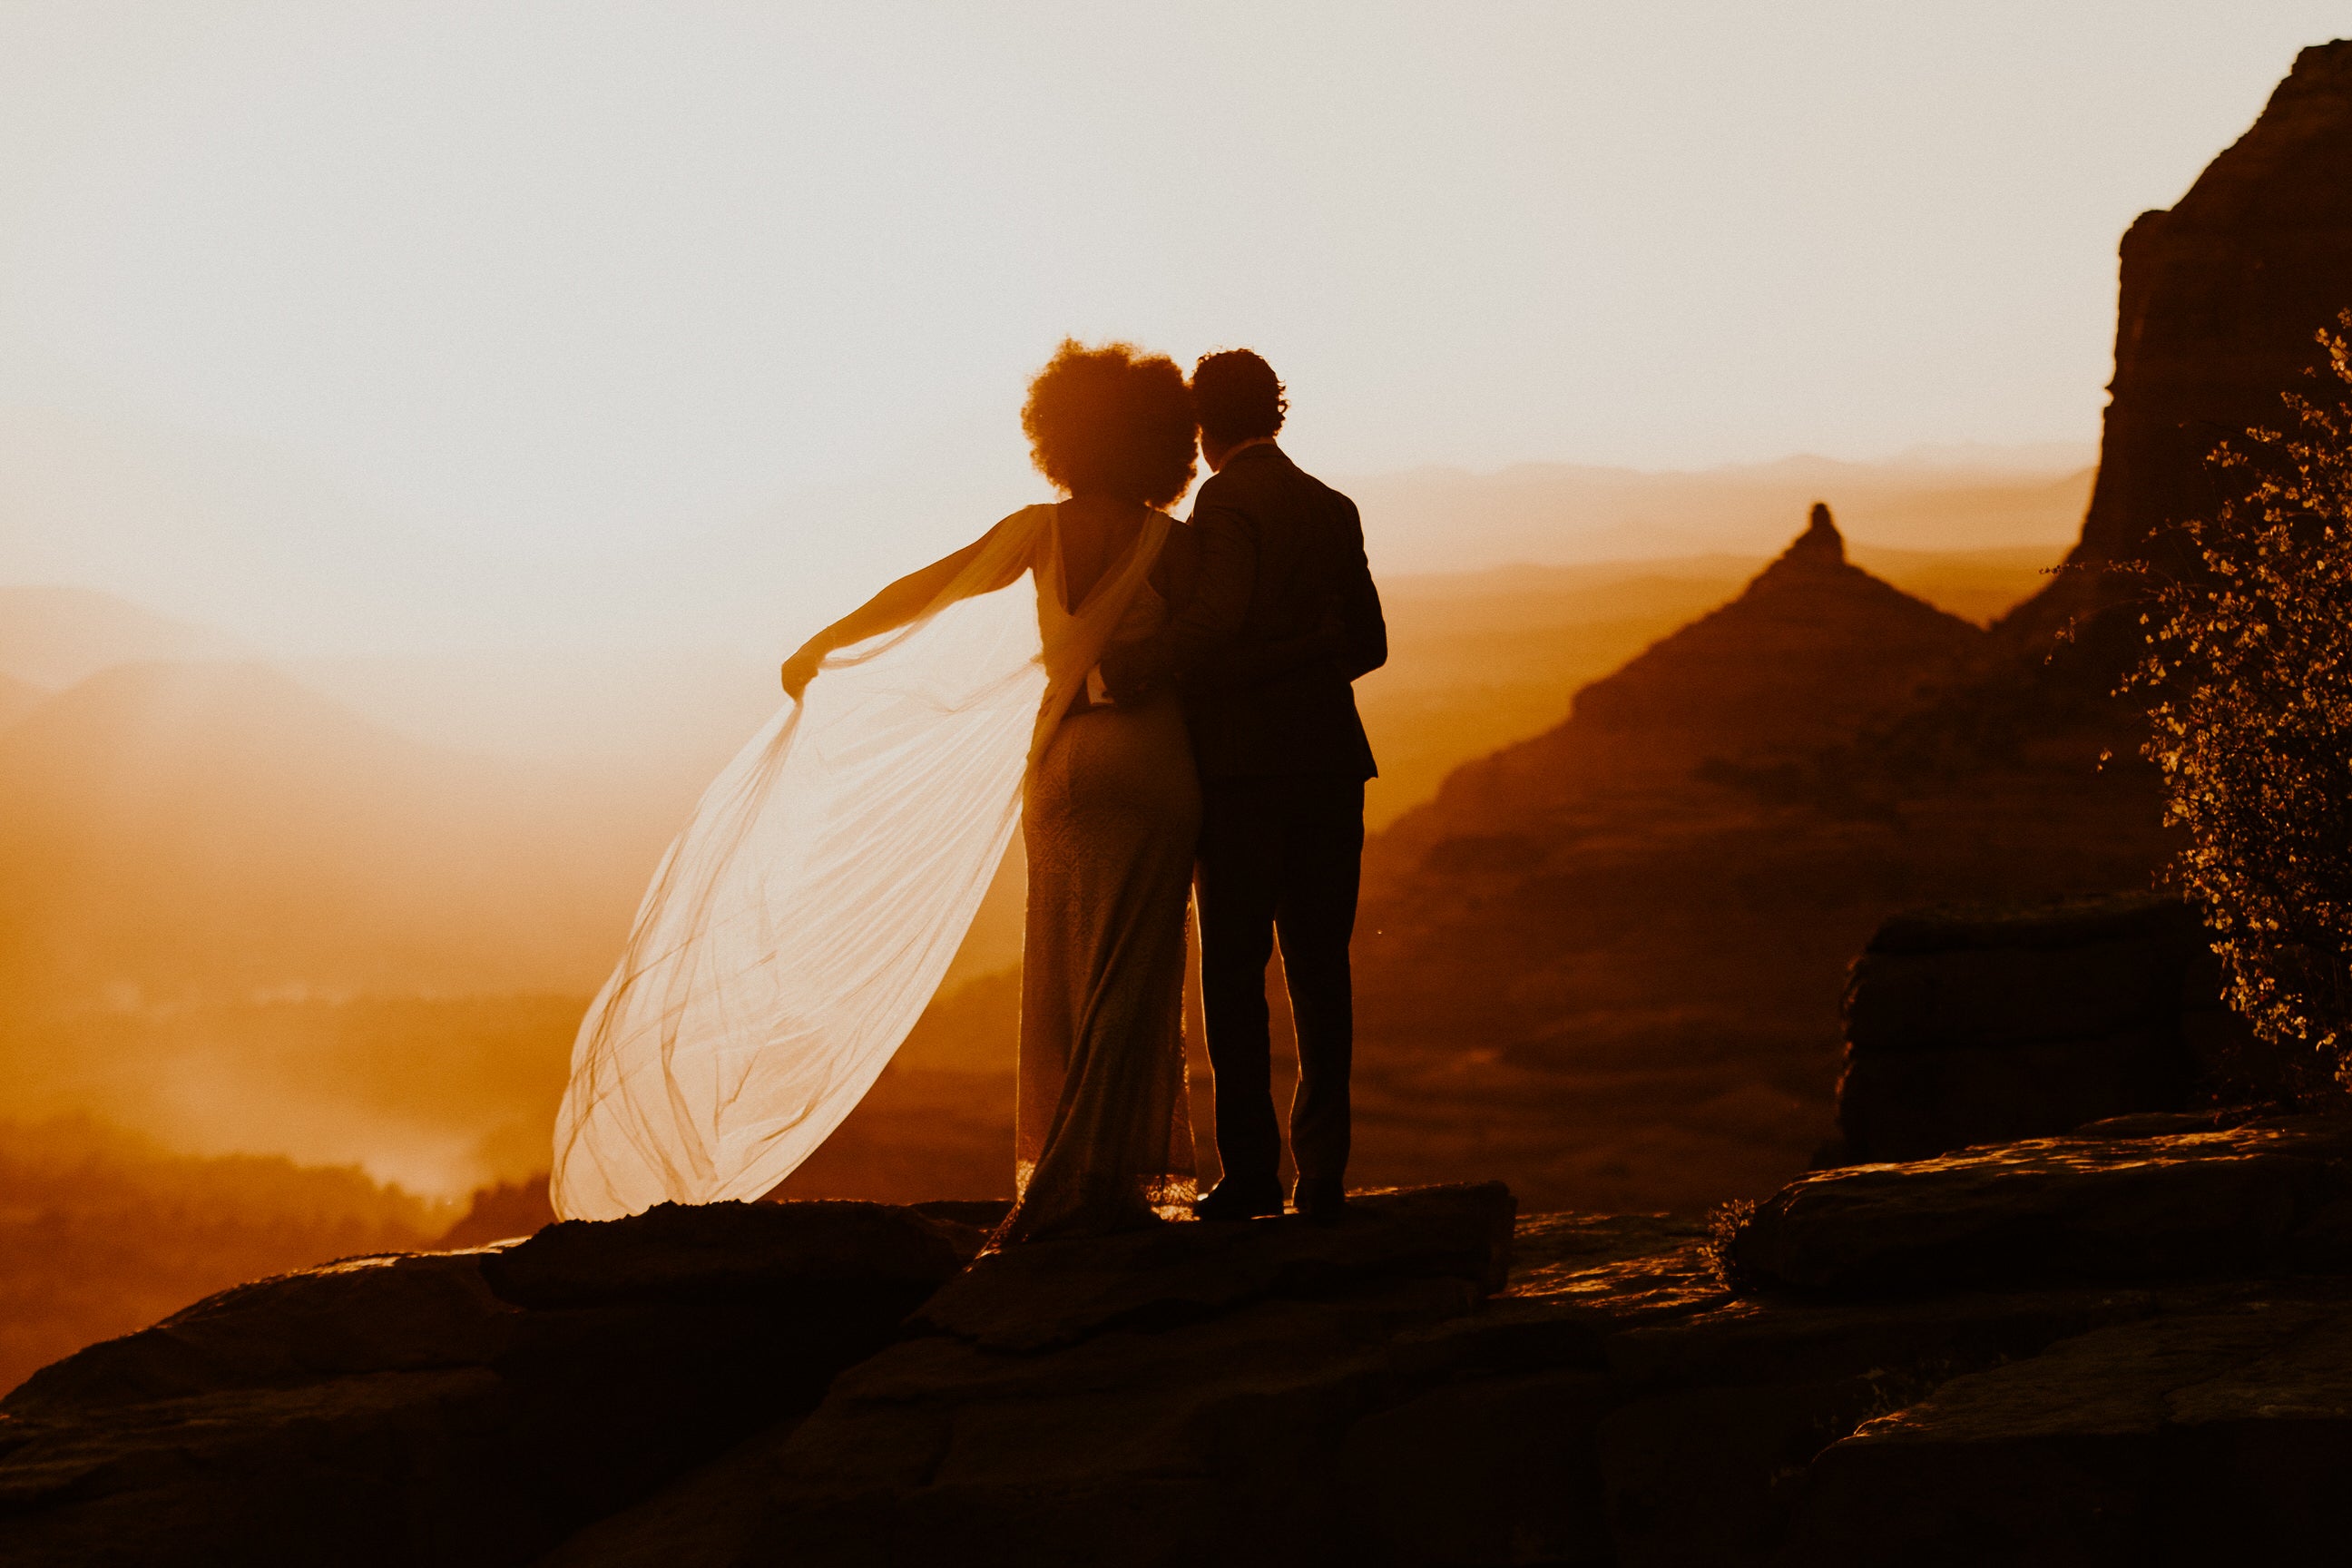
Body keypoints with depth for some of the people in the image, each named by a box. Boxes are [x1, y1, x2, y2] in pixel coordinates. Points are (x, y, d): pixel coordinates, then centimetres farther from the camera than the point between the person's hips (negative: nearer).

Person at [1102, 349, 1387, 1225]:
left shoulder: (1226, 503, -7)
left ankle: (1250, 1168, -1)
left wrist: (1125, 676, -21)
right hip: (1328, 760, 5)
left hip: (1243, 766, -5)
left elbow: (1218, 613, -24)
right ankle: (1322, 1171, 4)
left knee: (1234, 972, 1)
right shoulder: (1333, 509, 12)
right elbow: (1369, 642, 13)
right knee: (1320, 971, 6)